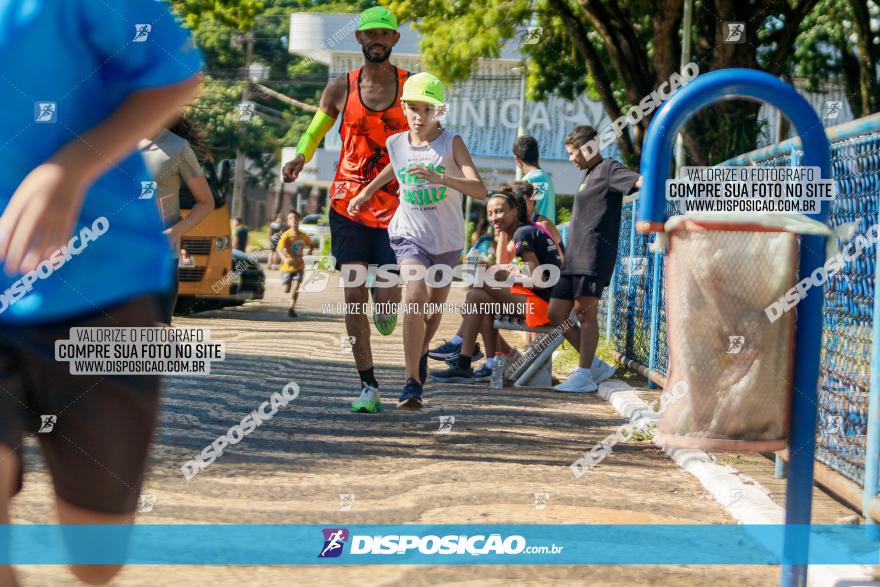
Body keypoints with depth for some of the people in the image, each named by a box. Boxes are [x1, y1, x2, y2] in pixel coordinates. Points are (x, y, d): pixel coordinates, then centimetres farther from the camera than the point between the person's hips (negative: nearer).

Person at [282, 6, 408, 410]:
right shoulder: (341, 88, 4)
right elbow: (313, 133, 12)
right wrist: (300, 158, -9)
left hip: (395, 208, -1)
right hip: (348, 206, 1)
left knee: (386, 299, -5)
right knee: (354, 296, -6)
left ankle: (386, 310, 35)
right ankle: (368, 384, 3)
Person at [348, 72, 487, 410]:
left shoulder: (452, 143, -12)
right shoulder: (396, 144, -3)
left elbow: (480, 191, -24)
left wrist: (439, 177, -37)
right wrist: (366, 193, 15)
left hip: (447, 239, 0)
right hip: (410, 234, 0)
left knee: (435, 306, 15)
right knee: (416, 296, -24)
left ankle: (420, 354, 49)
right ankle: (412, 383, -21)